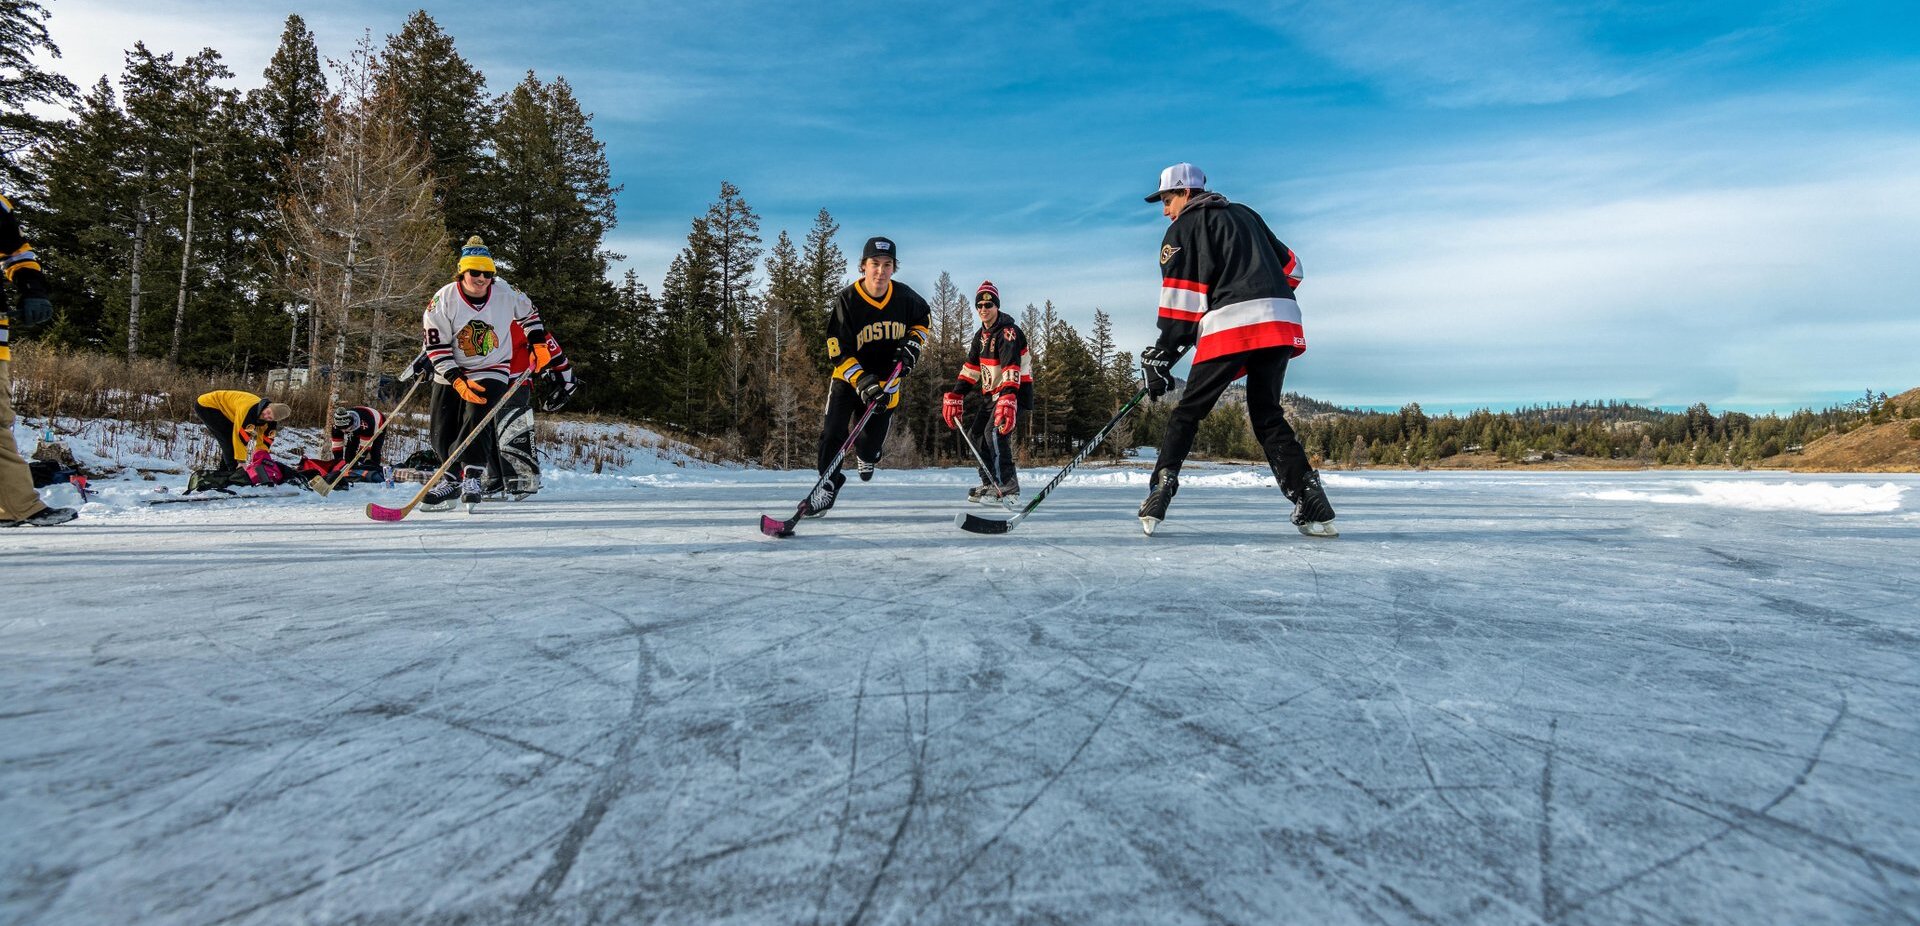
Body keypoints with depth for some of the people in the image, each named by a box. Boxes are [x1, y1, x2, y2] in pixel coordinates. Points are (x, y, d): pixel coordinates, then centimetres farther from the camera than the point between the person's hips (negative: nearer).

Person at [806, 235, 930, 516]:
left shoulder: (904, 296, -13)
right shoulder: (846, 301, -21)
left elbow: (924, 318, 10)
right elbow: (837, 351, -21)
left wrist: (913, 342, -9)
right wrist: (862, 381, -33)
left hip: (887, 379, 2)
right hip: (849, 377, -2)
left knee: (871, 438, 10)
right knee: (833, 431, -16)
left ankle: (866, 455, 49)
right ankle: (828, 483, 4)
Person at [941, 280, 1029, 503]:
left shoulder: (1008, 332, -18)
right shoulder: (981, 335, 11)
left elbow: (1011, 369, -31)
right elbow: (971, 367, 11)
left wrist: (1007, 401, -44)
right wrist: (955, 397, 3)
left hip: (1015, 392, -9)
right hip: (991, 393, 10)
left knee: (995, 432, -24)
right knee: (976, 433, 9)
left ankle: (1008, 488, -20)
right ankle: (990, 483, 20)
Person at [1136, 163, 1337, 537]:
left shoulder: (1184, 227, 8)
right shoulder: (1245, 214, 28)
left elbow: (1181, 297, -2)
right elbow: (1290, 266, 27)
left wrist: (1161, 356, -2)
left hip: (1230, 326, -6)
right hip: (1283, 323, 6)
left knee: (1189, 411, 4)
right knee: (1267, 415, 12)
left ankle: (1158, 497, -3)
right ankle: (1313, 506, 3)